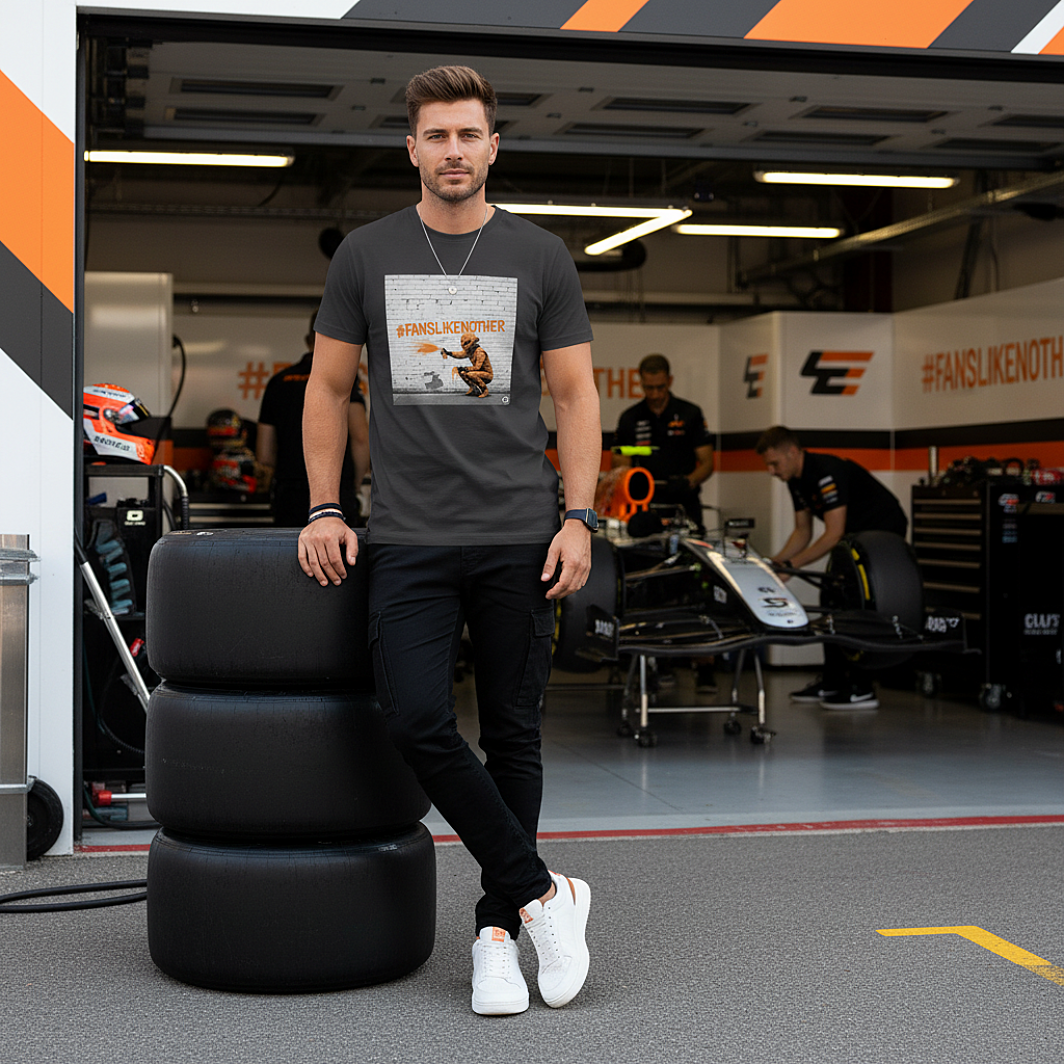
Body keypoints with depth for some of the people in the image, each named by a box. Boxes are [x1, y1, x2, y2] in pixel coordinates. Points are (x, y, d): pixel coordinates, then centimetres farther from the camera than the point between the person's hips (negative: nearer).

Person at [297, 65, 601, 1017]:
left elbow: (575, 395, 4)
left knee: (512, 732, 6)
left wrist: (579, 519, -6)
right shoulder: (367, 255, 6)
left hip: (519, 539, 0)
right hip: (408, 537, 0)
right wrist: (324, 509, 2)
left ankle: (498, 928, 18)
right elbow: (328, 386, 10)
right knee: (418, 721, -14)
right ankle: (541, 893, 0)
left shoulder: (541, 258, 4)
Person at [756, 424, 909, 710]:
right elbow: (803, 531, 8)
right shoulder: (796, 479, 2)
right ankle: (832, 682, 13)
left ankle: (862, 690, -13)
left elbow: (834, 534, -31)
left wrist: (792, 564, -30)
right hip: (855, 534, 10)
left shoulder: (828, 472, -29)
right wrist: (775, 561, -7)